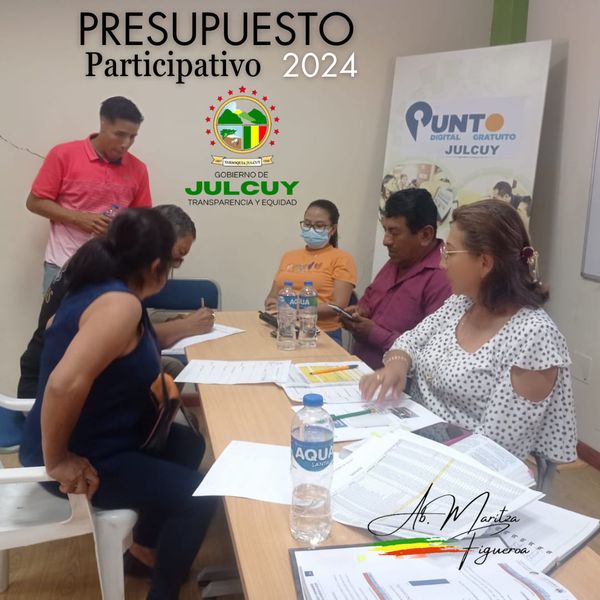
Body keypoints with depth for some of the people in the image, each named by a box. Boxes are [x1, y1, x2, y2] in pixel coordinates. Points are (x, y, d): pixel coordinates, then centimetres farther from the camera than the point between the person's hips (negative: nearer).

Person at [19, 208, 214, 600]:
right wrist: (56, 460, -25)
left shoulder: (100, 287, 2)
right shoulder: (121, 304, -28)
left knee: (189, 445, 22)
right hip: (84, 455, -10)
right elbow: (65, 383, -39)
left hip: (97, 435, 10)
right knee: (199, 495, -6)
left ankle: (145, 548, 38)